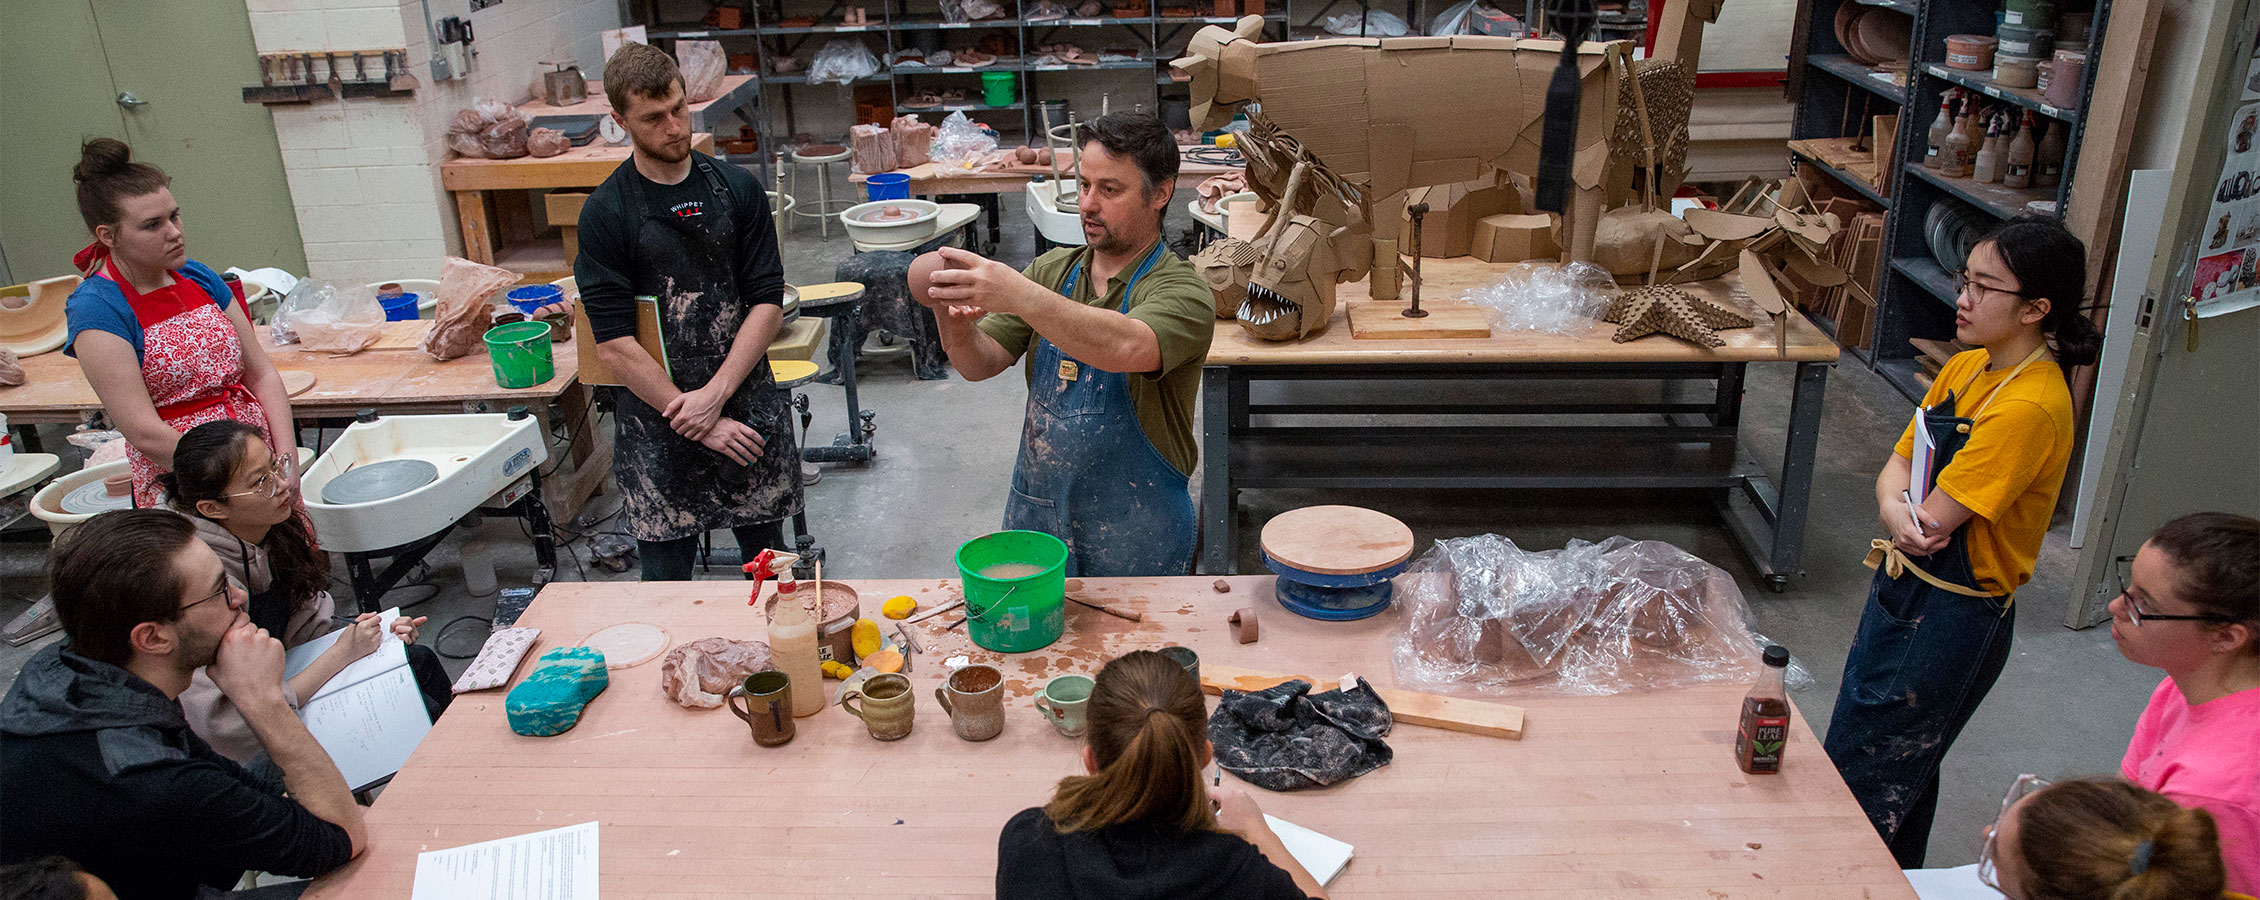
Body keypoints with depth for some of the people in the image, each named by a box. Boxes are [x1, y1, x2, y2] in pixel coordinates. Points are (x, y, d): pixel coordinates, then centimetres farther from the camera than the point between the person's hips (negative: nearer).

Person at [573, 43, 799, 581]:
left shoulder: (737, 189, 3)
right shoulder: (606, 212, -5)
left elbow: (768, 303, 0)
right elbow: (614, 344, -9)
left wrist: (715, 394, -12)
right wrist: (699, 424, -12)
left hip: (748, 405, 2)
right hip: (657, 423, -2)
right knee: (665, 582, 5)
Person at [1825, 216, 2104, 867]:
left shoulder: (2030, 408, -24)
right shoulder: (1967, 368, 4)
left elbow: (1934, 520, -24)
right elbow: (1896, 467, 5)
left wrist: (1917, 517, -3)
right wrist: (1896, 509, -15)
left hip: (1951, 618, -8)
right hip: (1905, 589, 9)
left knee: (1862, 785, 2)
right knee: (1903, 771, 23)